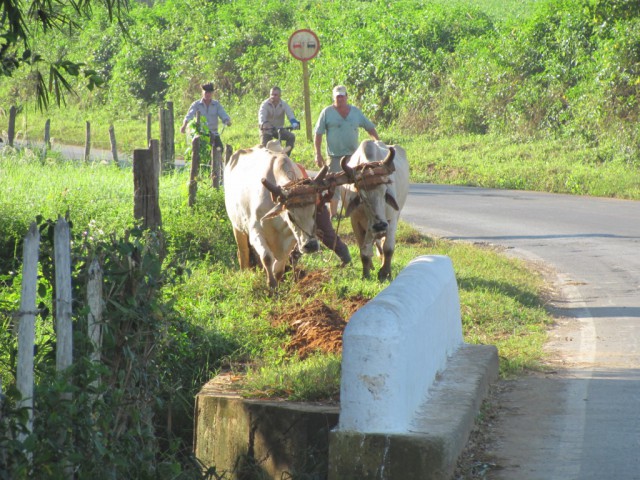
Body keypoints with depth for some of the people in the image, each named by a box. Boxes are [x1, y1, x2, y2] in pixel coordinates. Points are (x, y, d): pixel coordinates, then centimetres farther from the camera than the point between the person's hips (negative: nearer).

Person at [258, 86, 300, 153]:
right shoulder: (265, 104, -15)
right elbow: (261, 115, -33)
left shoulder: (284, 104, -9)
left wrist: (294, 123, -48)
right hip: (267, 130, -2)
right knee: (264, 145, -22)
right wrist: (263, 123, -57)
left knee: (291, 136, -20)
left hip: (279, 129, 2)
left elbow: (290, 114, -25)